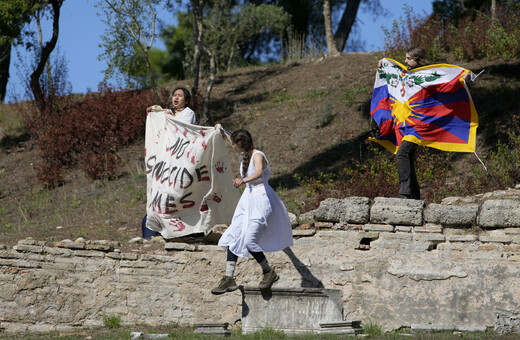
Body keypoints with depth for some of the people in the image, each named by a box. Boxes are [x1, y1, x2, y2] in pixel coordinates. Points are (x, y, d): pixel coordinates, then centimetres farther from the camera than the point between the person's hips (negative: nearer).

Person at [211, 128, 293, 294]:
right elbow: (236, 144, 36)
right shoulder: (245, 155, 10)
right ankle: (229, 279, 2)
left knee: (249, 240, -17)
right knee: (233, 236, 1)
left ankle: (269, 273, 1)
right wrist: (224, 133, 51)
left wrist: (244, 180, -55)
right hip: (247, 199, 9)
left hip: (261, 200, -9)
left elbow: (259, 172, -38)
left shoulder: (258, 156, -16)